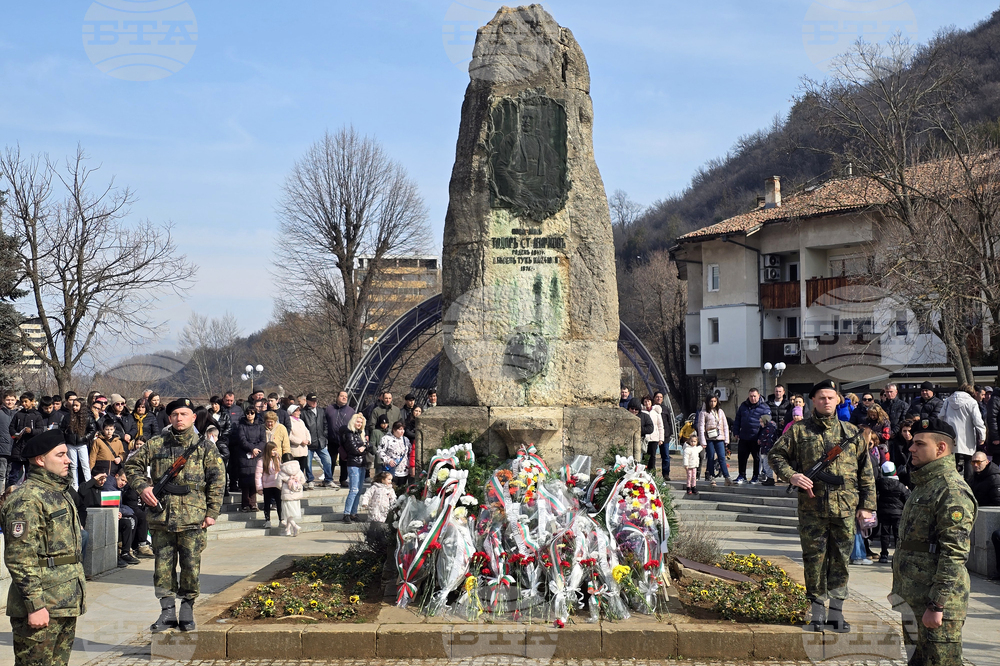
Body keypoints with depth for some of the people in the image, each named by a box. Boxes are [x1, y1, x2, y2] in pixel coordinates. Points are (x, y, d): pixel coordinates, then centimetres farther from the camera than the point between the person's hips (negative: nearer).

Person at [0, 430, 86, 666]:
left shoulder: (61, 492, 17)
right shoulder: (26, 499, -15)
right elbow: (20, 559, -20)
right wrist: (35, 605, -22)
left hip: (66, 603, 9)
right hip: (42, 606, -9)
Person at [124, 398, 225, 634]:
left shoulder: (205, 447, 4)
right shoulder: (155, 445, 8)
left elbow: (217, 480, 4)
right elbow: (133, 465, 16)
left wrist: (212, 512, -2)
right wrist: (142, 486, -2)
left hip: (193, 518, -2)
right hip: (161, 517, 2)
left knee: (191, 566, 2)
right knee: (163, 566, 5)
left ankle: (187, 610, 15)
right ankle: (168, 612, 13)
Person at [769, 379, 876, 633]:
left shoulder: (851, 432, 10)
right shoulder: (799, 431, 5)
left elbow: (866, 471, 12)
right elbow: (776, 455, 8)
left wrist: (867, 505, 6)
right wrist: (791, 475, -10)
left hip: (845, 507, 2)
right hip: (812, 506, -2)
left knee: (840, 560, 6)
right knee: (814, 559, 2)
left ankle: (836, 611, 15)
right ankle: (818, 611, 12)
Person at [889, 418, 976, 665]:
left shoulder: (952, 490, -17)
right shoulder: (923, 484, 16)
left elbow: (954, 554, -22)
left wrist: (936, 605, -24)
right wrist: (900, 589, 24)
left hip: (937, 603, -10)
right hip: (915, 598, 10)